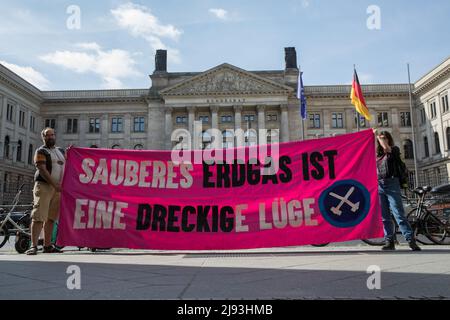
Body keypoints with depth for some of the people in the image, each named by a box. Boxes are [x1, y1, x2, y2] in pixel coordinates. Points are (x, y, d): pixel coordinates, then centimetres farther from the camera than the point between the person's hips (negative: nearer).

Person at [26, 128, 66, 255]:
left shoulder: (61, 151, 21)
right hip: (44, 186, -6)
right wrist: (54, 184, -17)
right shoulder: (41, 151, 1)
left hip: (58, 188, 6)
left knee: (51, 218, 7)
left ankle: (47, 245, 12)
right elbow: (42, 170, -10)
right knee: (38, 217, -11)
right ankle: (33, 246, -12)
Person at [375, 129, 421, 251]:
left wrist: (377, 135, -6)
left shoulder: (394, 149, 4)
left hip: (391, 184, -5)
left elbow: (386, 148, -14)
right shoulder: (378, 153, 18)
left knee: (399, 215, -11)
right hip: (379, 185, 5)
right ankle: (389, 241, 9)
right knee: (385, 217, 5)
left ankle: (411, 241, -9)